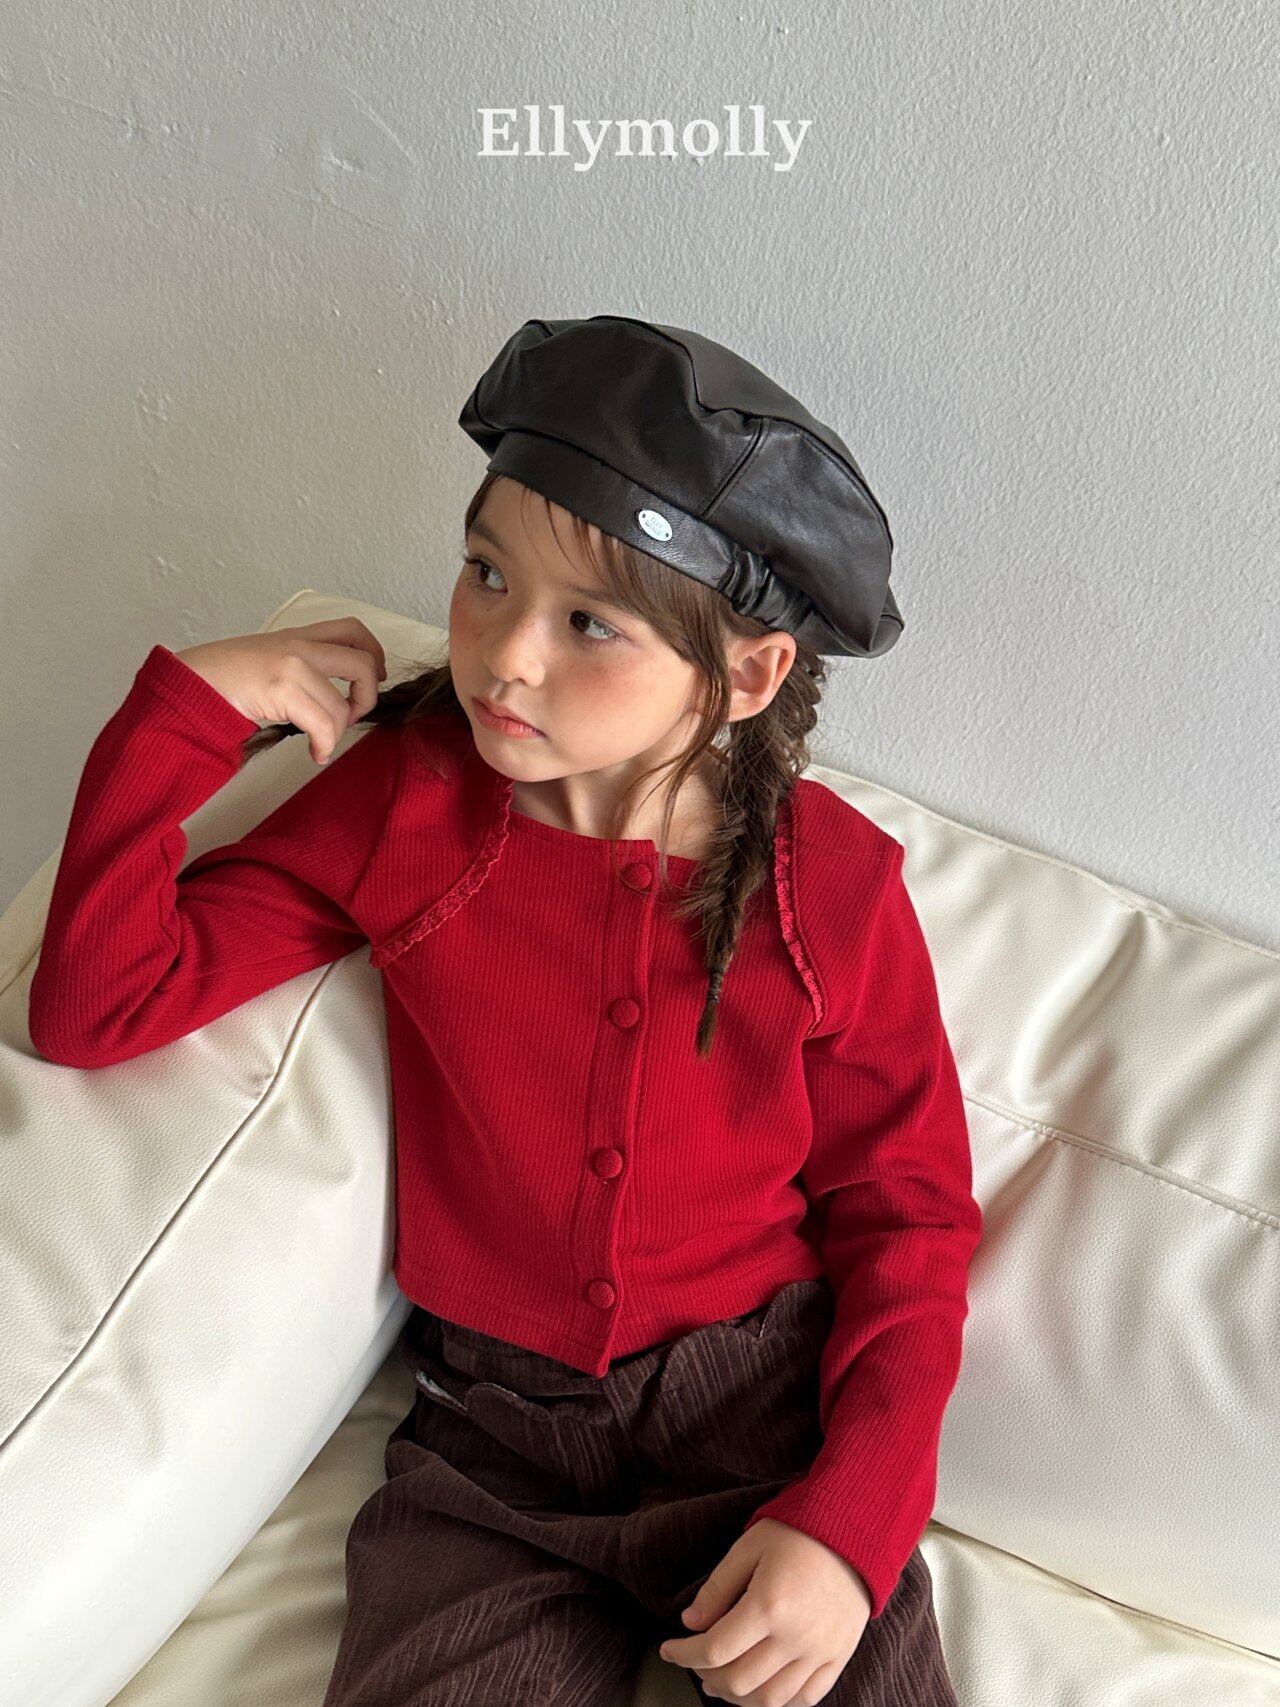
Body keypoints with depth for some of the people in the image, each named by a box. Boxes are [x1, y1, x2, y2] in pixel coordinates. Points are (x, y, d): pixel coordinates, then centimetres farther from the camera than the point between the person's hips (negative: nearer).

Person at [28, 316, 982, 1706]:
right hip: (491, 1439, 1)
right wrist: (189, 708, -15)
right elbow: (95, 1004, -8)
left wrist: (848, 1523, -15)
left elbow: (908, 1213, -3)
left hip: (767, 1404, -1)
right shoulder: (404, 799, -5)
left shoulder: (831, 884, -10)